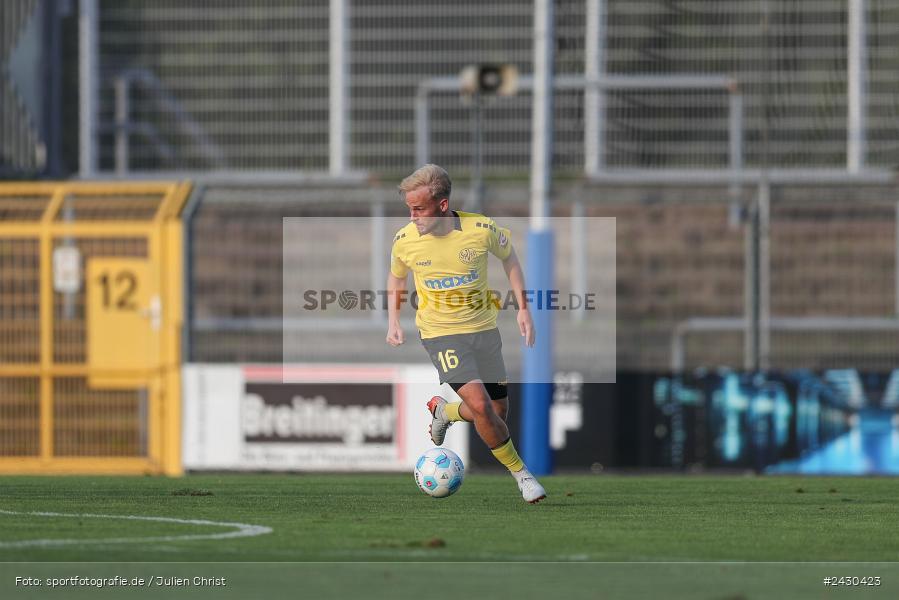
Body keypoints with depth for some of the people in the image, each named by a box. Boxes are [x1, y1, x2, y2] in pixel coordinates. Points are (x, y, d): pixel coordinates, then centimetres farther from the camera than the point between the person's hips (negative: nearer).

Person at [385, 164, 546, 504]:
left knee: (498, 414, 9)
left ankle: (444, 411, 39)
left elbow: (508, 257, 5)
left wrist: (523, 309, 1)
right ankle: (520, 472, -2)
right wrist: (392, 321, -2)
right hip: (441, 333, -2)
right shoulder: (404, 241, -12)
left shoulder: (481, 229, -16)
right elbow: (396, 278, 10)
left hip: (484, 329, 2)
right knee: (481, 405, -21)